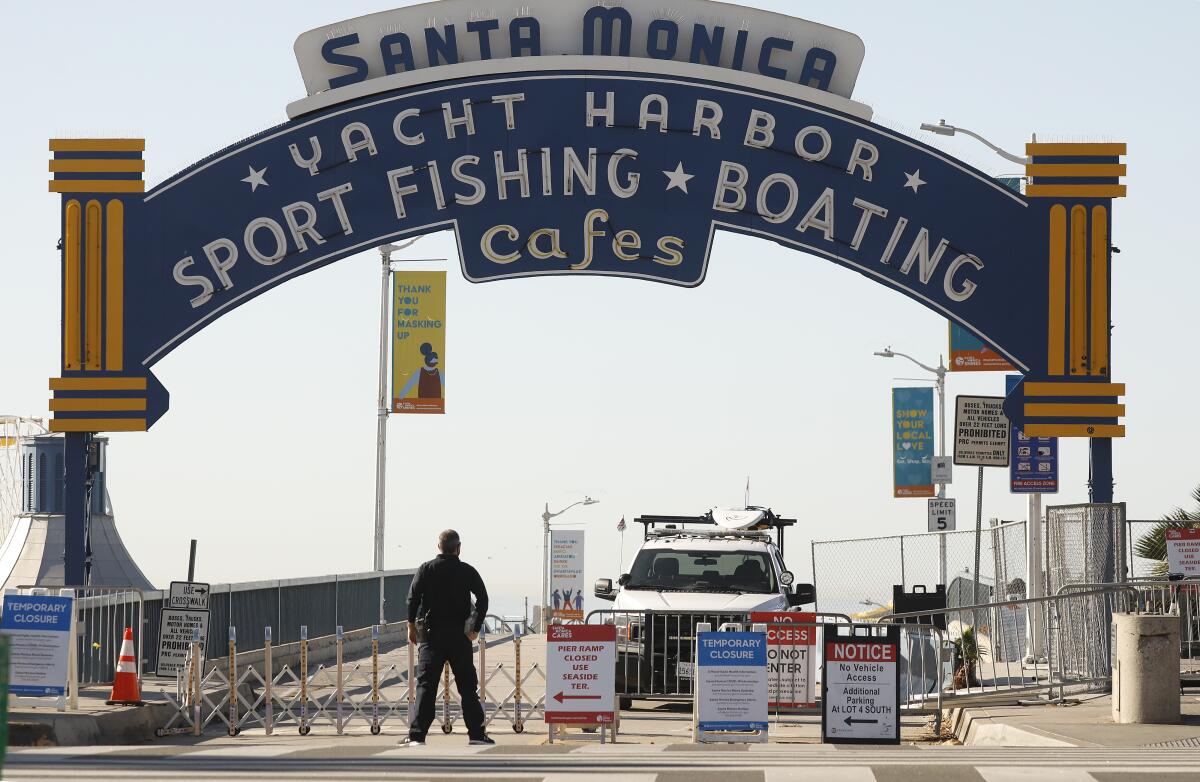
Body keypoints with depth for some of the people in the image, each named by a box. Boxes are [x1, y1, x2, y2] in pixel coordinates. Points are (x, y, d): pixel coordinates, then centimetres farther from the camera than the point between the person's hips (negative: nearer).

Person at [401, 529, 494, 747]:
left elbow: (413, 598, -8)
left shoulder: (426, 569, 1)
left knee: (426, 686, -2)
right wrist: (476, 627, 4)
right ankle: (476, 733, 9)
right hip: (459, 637, 0)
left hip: (432, 635, 0)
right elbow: (483, 599, -4)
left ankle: (417, 735, -10)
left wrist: (412, 626, 1)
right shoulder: (467, 571, 2)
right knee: (467, 686, 9)